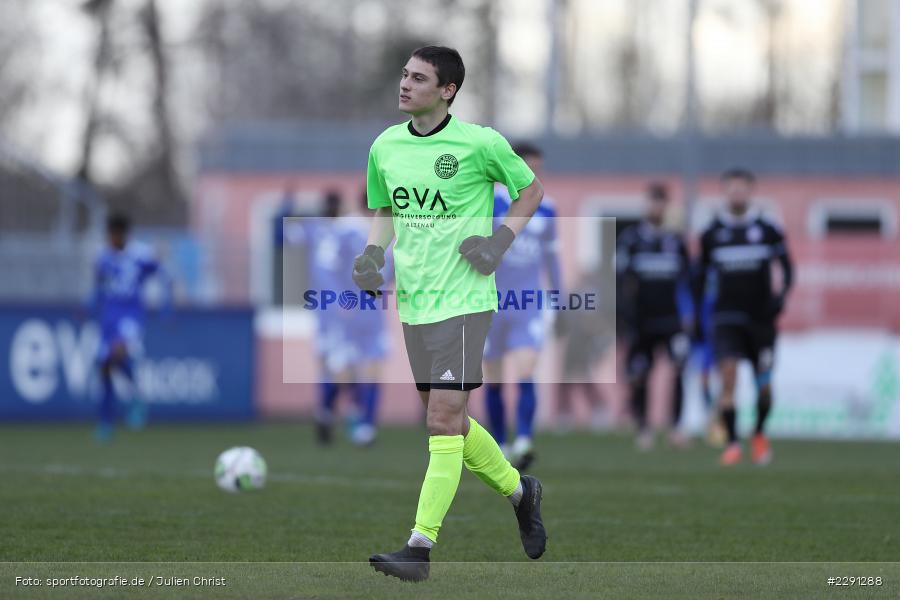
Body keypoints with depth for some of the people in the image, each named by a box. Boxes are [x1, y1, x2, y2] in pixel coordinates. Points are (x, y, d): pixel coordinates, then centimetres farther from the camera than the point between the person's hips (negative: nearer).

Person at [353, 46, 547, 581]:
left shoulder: (481, 143, -8)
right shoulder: (386, 146, 6)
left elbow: (531, 189, 7)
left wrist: (501, 240, -7)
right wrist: (373, 253, 2)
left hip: (463, 301, -6)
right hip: (413, 304, 6)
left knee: (444, 421, -12)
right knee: (450, 421, 13)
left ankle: (421, 547, -13)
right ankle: (519, 489, 37)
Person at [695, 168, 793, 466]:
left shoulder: (768, 230, 1)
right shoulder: (712, 234, 4)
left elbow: (786, 266, 4)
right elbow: (701, 274, 12)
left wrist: (781, 294, -14)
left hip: (761, 318, 0)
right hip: (726, 317, 0)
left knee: (764, 386, 2)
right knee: (727, 374, -19)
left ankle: (759, 433, 31)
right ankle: (732, 443, -14)